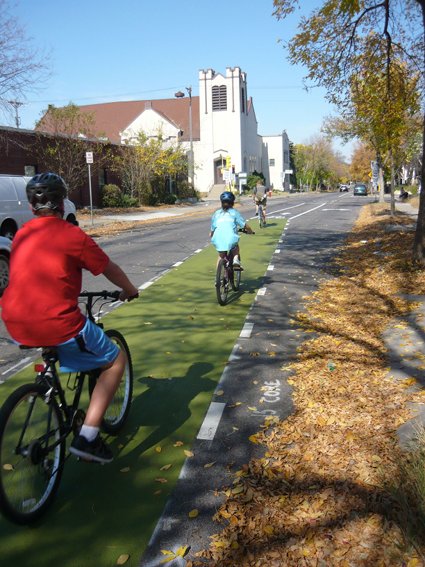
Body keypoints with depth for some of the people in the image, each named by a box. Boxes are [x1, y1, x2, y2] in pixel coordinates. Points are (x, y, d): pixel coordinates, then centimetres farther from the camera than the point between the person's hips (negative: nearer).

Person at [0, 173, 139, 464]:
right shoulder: (73, 235, -6)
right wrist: (130, 290, 23)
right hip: (58, 327, -7)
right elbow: (111, 269, 4)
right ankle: (88, 437, 3)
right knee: (116, 361, 11)